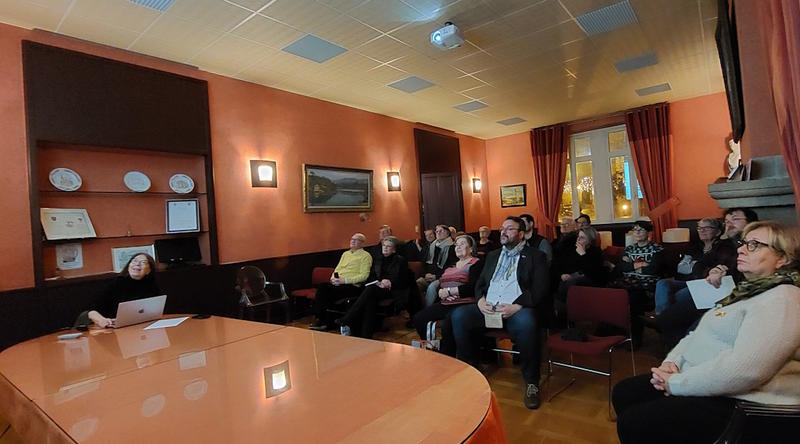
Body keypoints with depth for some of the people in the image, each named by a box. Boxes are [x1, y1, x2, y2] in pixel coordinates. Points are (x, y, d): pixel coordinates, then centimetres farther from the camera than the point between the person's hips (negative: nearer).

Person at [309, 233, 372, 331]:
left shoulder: (365, 256, 0)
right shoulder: (345, 254, 23)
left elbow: (364, 276, -11)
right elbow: (337, 269, 24)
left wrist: (344, 280, -17)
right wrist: (333, 278, 1)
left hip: (353, 286, -6)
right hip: (337, 283, 6)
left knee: (330, 292, -27)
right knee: (322, 287, -23)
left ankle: (322, 321, -13)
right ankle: (318, 318, -22)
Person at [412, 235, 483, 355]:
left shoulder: (476, 263, 1)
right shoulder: (451, 265, 24)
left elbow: (472, 287, -14)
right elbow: (439, 285, 18)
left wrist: (448, 291, -11)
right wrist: (441, 292, -6)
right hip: (445, 304, 8)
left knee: (447, 325, -35)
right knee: (418, 318, -5)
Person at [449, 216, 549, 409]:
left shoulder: (535, 256, 9)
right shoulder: (492, 255, 25)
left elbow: (540, 288, -3)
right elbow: (480, 283, 22)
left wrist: (517, 306, -18)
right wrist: (480, 300, -1)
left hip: (518, 309, -4)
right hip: (488, 308, 5)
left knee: (526, 324, -38)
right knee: (458, 316, -20)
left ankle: (531, 383, -16)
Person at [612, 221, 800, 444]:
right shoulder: (747, 292, 16)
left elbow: (745, 370, -28)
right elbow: (699, 334, 18)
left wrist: (676, 383, -19)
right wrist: (672, 361, -1)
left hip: (739, 401, -9)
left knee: (634, 423, -18)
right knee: (624, 393, 4)